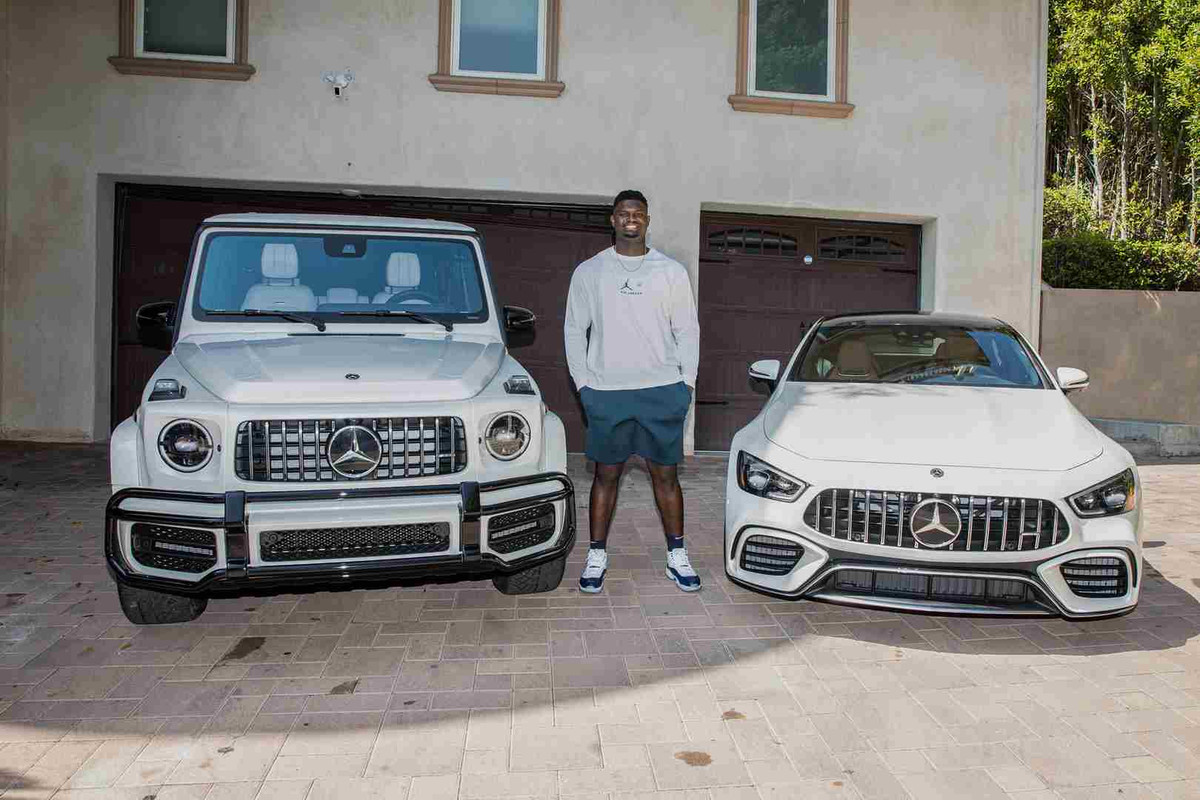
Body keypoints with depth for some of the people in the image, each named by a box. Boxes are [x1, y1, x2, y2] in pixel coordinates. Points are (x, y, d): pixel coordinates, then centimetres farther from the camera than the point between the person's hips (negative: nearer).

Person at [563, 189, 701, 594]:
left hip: (663, 390, 0)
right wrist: (583, 383, 2)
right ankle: (597, 556, 18)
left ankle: (677, 556, 18)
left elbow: (687, 330, 8)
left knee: (666, 475, 6)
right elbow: (574, 330, 8)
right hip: (606, 393, 0)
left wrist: (687, 382, 2)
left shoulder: (672, 272, 6)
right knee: (606, 476, 7)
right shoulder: (588, 272, 5)